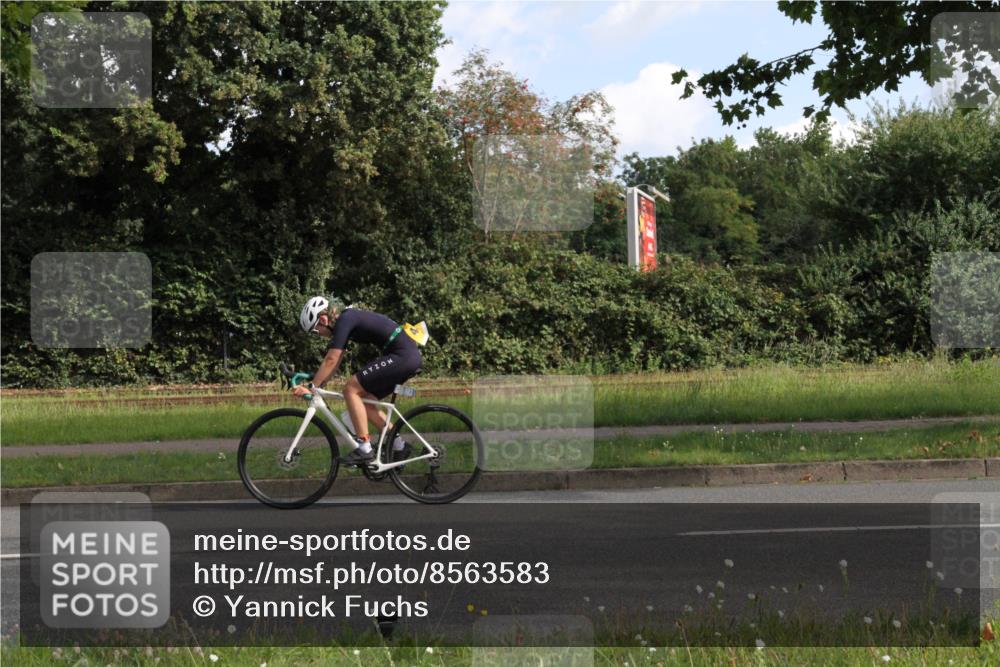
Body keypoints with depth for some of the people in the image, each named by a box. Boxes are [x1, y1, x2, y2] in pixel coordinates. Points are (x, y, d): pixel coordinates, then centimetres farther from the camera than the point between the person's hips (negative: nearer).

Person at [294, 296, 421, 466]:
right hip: (411, 356, 10)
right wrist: (316, 386, 16)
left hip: (401, 356, -10)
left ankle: (364, 449, -10)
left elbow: (330, 361, -15)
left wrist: (311, 387, -10)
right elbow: (334, 363, 20)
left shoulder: (344, 321, -12)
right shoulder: (346, 320, 17)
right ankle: (398, 446, 17)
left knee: (351, 389, -10)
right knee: (365, 399, 13)